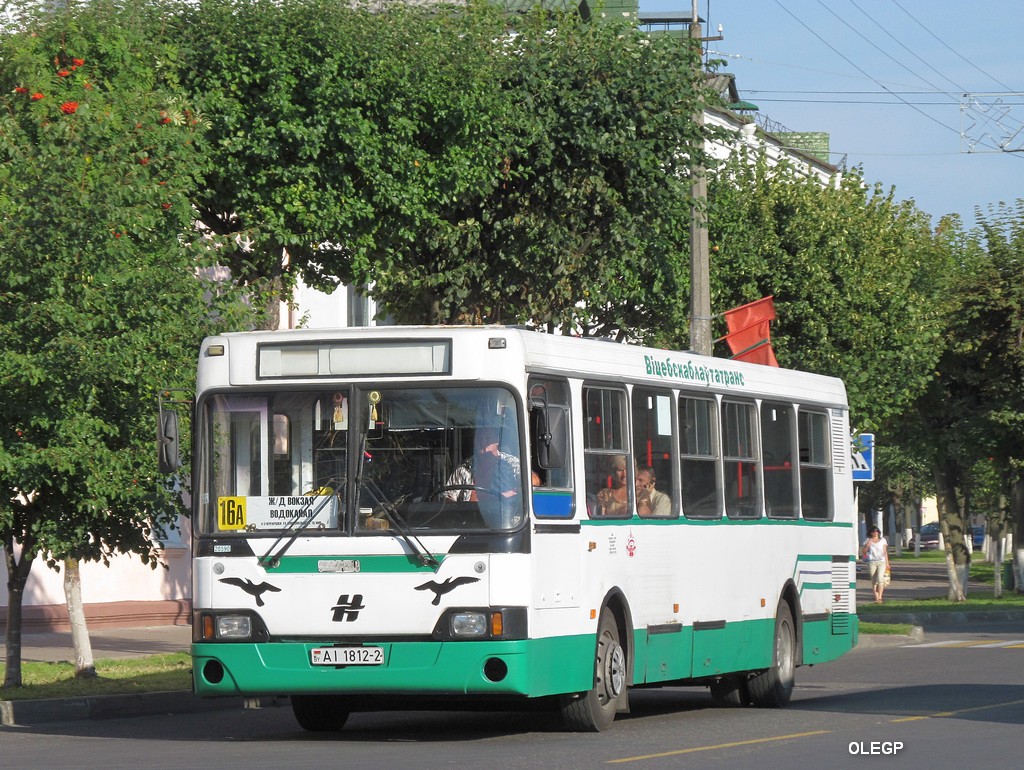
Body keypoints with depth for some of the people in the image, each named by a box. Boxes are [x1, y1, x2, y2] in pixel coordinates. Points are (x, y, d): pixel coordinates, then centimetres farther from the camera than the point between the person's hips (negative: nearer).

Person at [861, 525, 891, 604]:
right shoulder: (868, 541, 9)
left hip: (881, 562, -1)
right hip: (872, 562, 1)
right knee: (874, 581, -1)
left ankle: (880, 598, -18)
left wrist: (887, 563, 8)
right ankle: (876, 598, 3)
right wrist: (868, 544, -10)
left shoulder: (882, 540, 12)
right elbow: (863, 551, 4)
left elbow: (885, 552, 12)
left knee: (880, 579, -15)